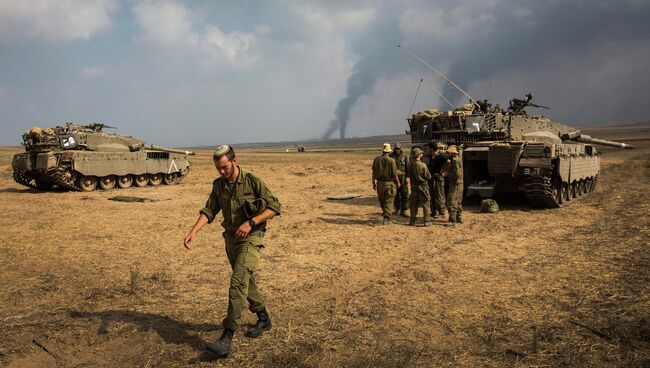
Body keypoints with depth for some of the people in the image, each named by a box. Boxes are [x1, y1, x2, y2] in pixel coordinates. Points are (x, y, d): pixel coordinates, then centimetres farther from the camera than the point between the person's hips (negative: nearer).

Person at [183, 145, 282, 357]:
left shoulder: (252, 182, -13)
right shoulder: (218, 185, 4)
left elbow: (274, 207, -12)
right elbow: (209, 211, 2)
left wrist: (250, 222, -23)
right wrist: (194, 231, -14)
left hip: (250, 238, -7)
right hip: (230, 238, 7)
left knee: (238, 282, -18)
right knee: (246, 282, 17)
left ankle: (227, 338, -19)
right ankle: (263, 319, 37)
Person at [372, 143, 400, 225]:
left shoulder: (376, 160, -1)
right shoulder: (391, 160, -11)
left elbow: (374, 172, 4)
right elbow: (394, 174, -9)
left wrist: (374, 182, 15)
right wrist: (397, 182, 6)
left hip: (380, 183, 3)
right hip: (389, 183, -3)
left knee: (382, 200, 18)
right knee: (389, 201, 1)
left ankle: (386, 214, 33)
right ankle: (386, 218, -6)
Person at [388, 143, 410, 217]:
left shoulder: (404, 156, 2)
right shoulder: (391, 156, 6)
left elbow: (407, 166, 1)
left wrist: (407, 177, -6)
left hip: (403, 177, -2)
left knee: (404, 194, -6)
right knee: (395, 194, 9)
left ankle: (403, 210, -4)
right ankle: (397, 208, 22)